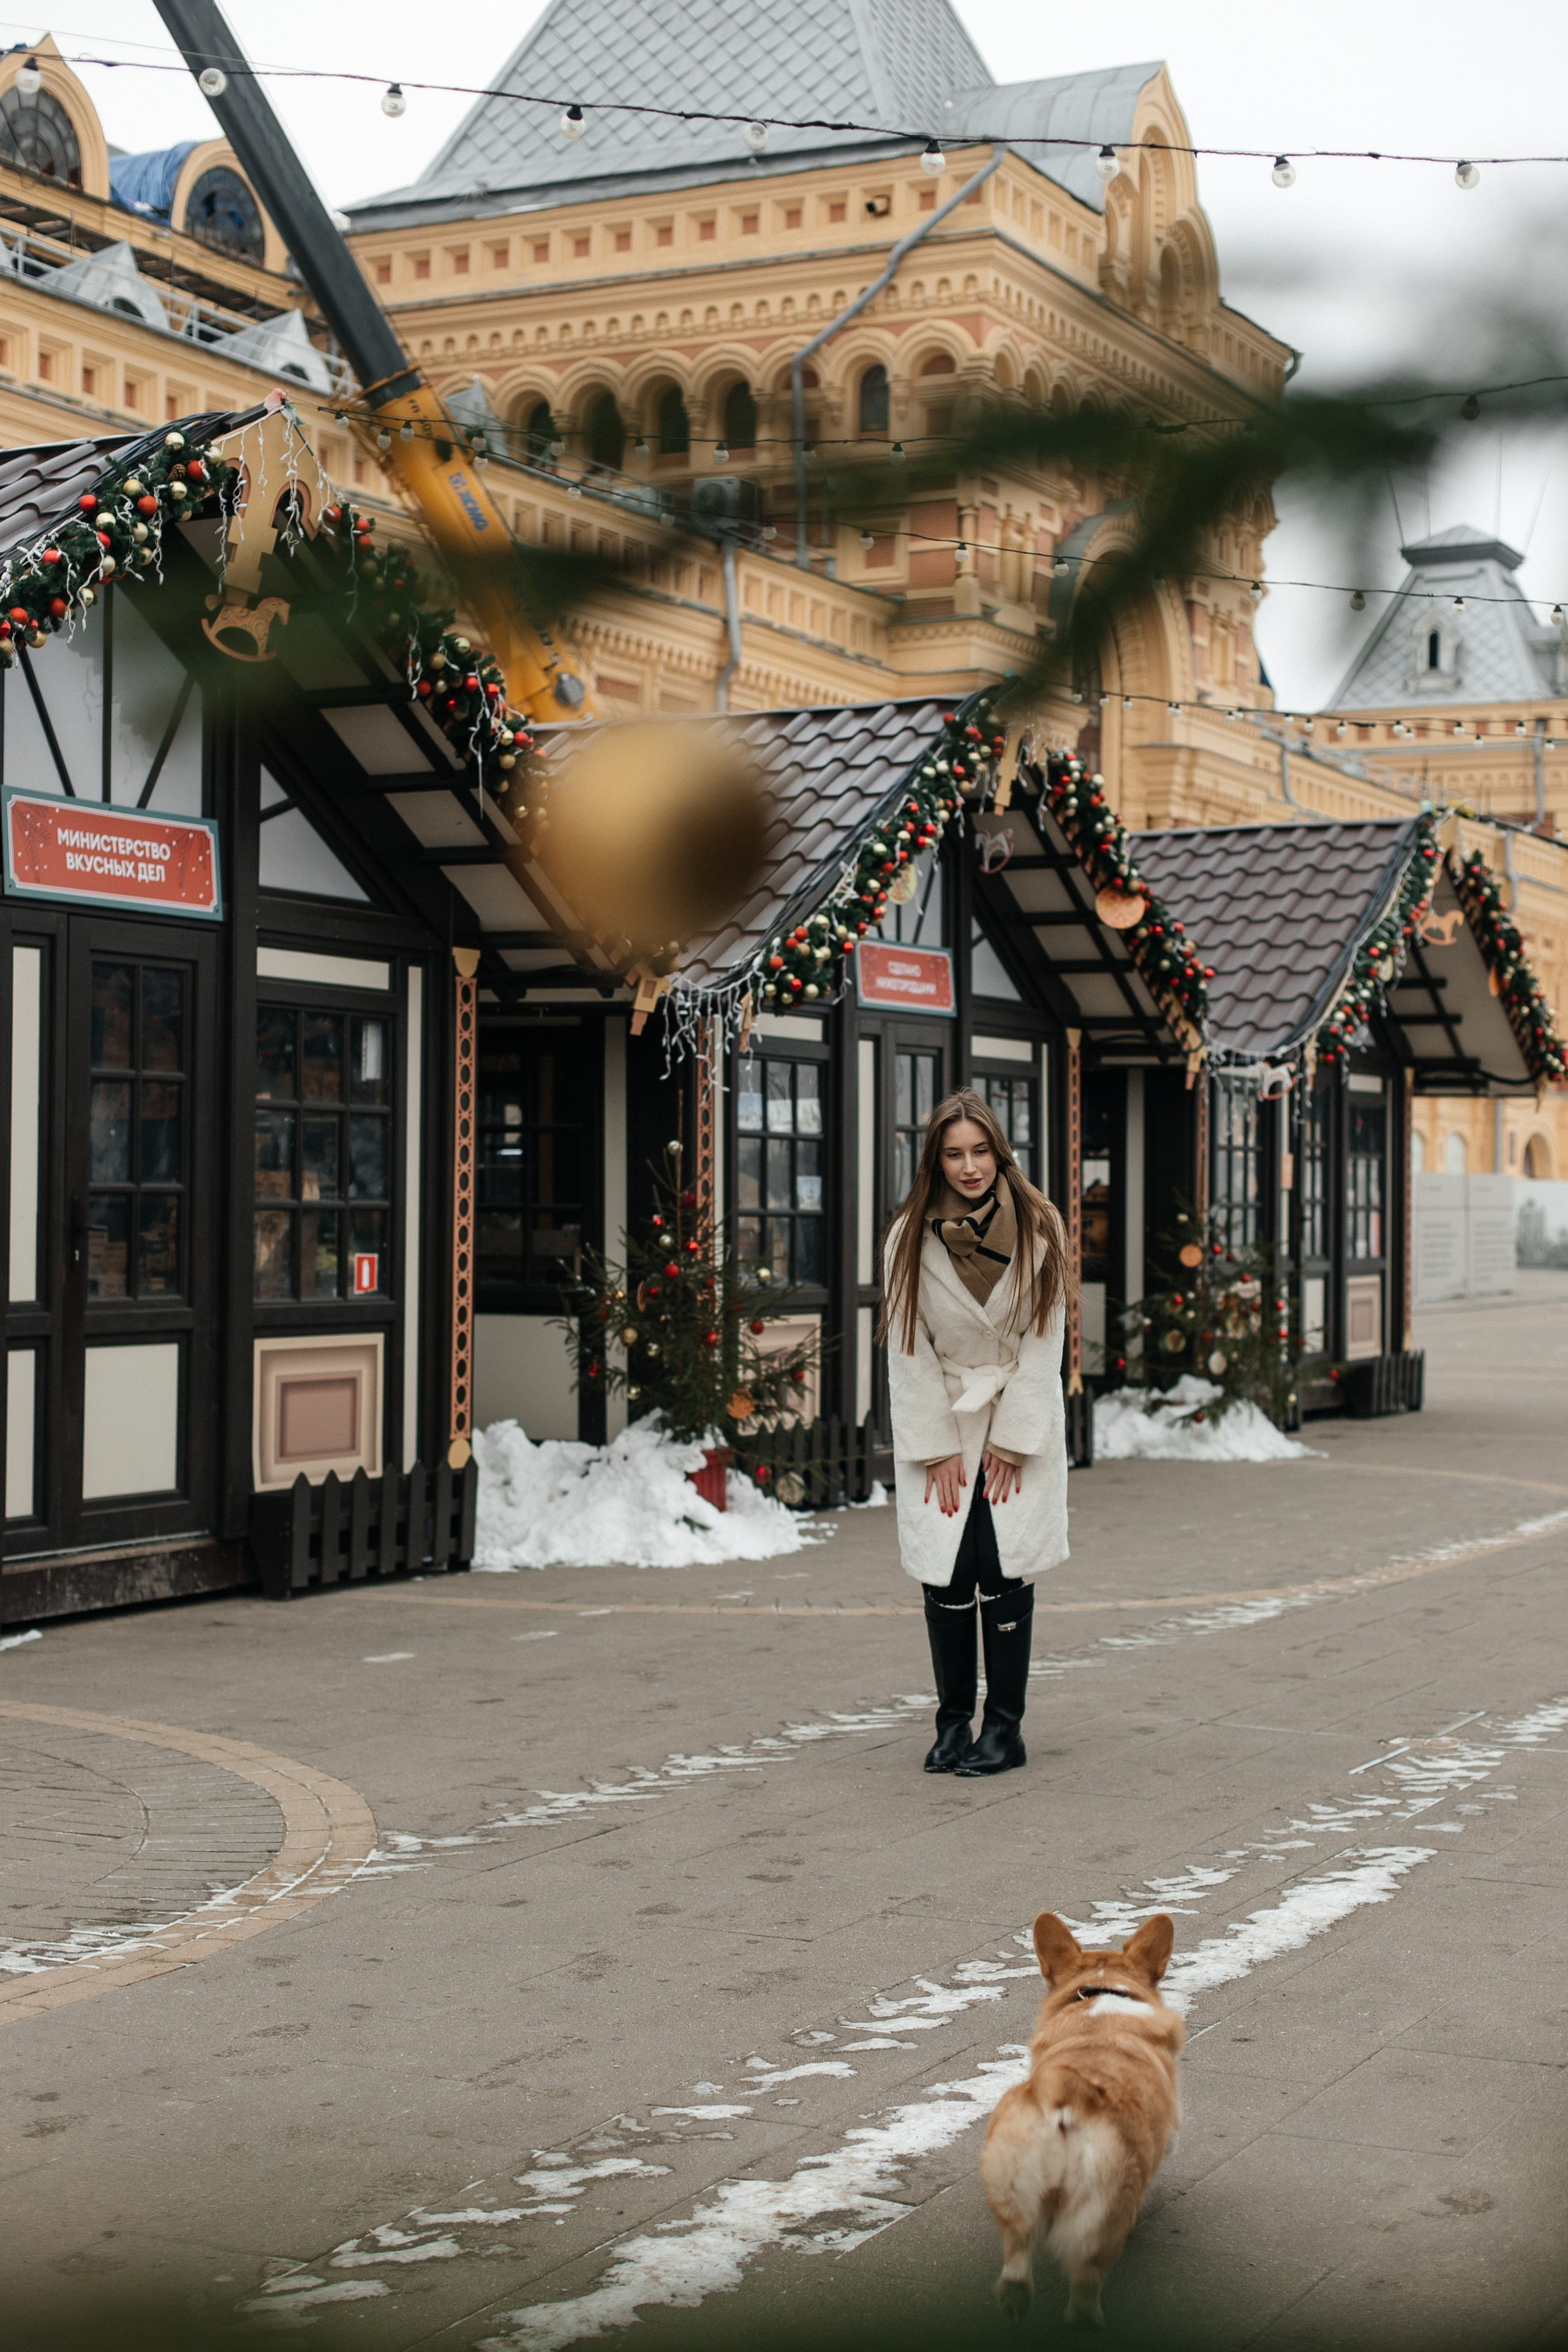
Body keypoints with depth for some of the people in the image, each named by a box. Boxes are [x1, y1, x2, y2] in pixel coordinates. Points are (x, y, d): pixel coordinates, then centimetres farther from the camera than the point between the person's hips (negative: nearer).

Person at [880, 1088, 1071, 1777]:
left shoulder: (1038, 1231, -8)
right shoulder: (909, 1240, -7)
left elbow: (1043, 1342, -6)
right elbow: (909, 1352, -5)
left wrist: (1011, 1442, -8)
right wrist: (940, 1450, -8)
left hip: (1021, 1417, 0)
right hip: (940, 1419, 1)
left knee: (1005, 1565, -8)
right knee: (947, 1572, -6)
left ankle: (1004, 1726, 1)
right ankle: (953, 1722, 7)